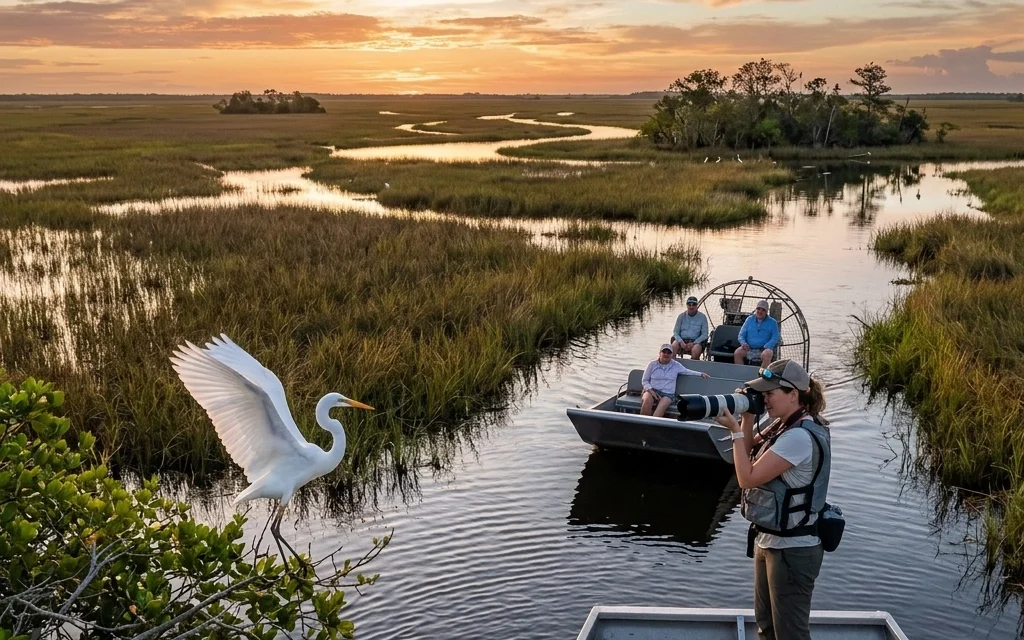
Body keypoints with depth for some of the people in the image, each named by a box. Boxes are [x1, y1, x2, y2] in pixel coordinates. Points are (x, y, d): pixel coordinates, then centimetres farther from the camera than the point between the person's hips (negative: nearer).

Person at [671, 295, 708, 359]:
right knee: (674, 345, -31)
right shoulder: (682, 316, 9)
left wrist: (693, 343, -15)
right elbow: (676, 332, 8)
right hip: (682, 340, 2)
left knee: (696, 349, -36)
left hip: (696, 341, -2)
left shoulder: (702, 317, 3)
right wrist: (681, 342, -13)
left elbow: (704, 334, 0)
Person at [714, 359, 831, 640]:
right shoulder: (783, 426, 6)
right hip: (769, 540, 10)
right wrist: (747, 416, 0)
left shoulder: (799, 436, -25)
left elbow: (748, 477, -23)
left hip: (792, 550, -10)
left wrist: (734, 429, -16)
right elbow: (750, 453, 14)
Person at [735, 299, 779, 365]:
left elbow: (775, 338, 0)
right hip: (749, 348, 3)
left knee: (766, 355, -38)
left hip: (764, 349, -2)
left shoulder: (772, 322, 9)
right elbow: (741, 334, 16)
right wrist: (743, 343, -6)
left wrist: (766, 347, -17)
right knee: (737, 353, -28)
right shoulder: (749, 319, 16)